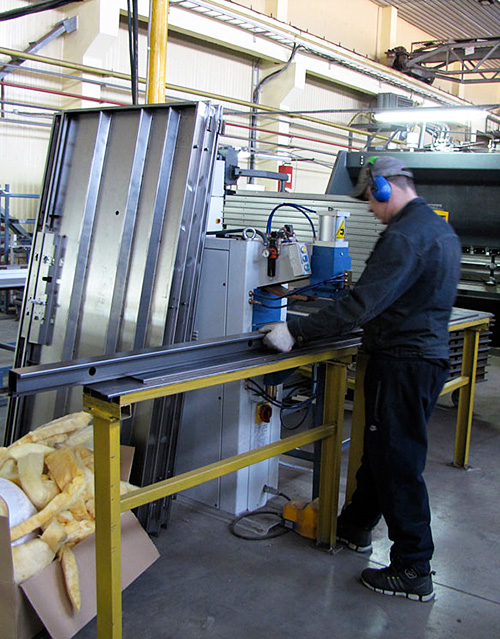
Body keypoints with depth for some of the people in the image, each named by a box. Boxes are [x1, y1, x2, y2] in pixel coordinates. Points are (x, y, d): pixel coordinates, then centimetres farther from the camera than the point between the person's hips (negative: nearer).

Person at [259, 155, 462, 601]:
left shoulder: (404, 236, -21)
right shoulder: (441, 228, 12)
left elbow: (359, 306, -27)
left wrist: (296, 332, -22)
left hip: (403, 364, -10)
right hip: (429, 353, 10)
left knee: (399, 463, -1)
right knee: (378, 448, 21)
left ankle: (414, 571, 11)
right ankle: (355, 527, 38)